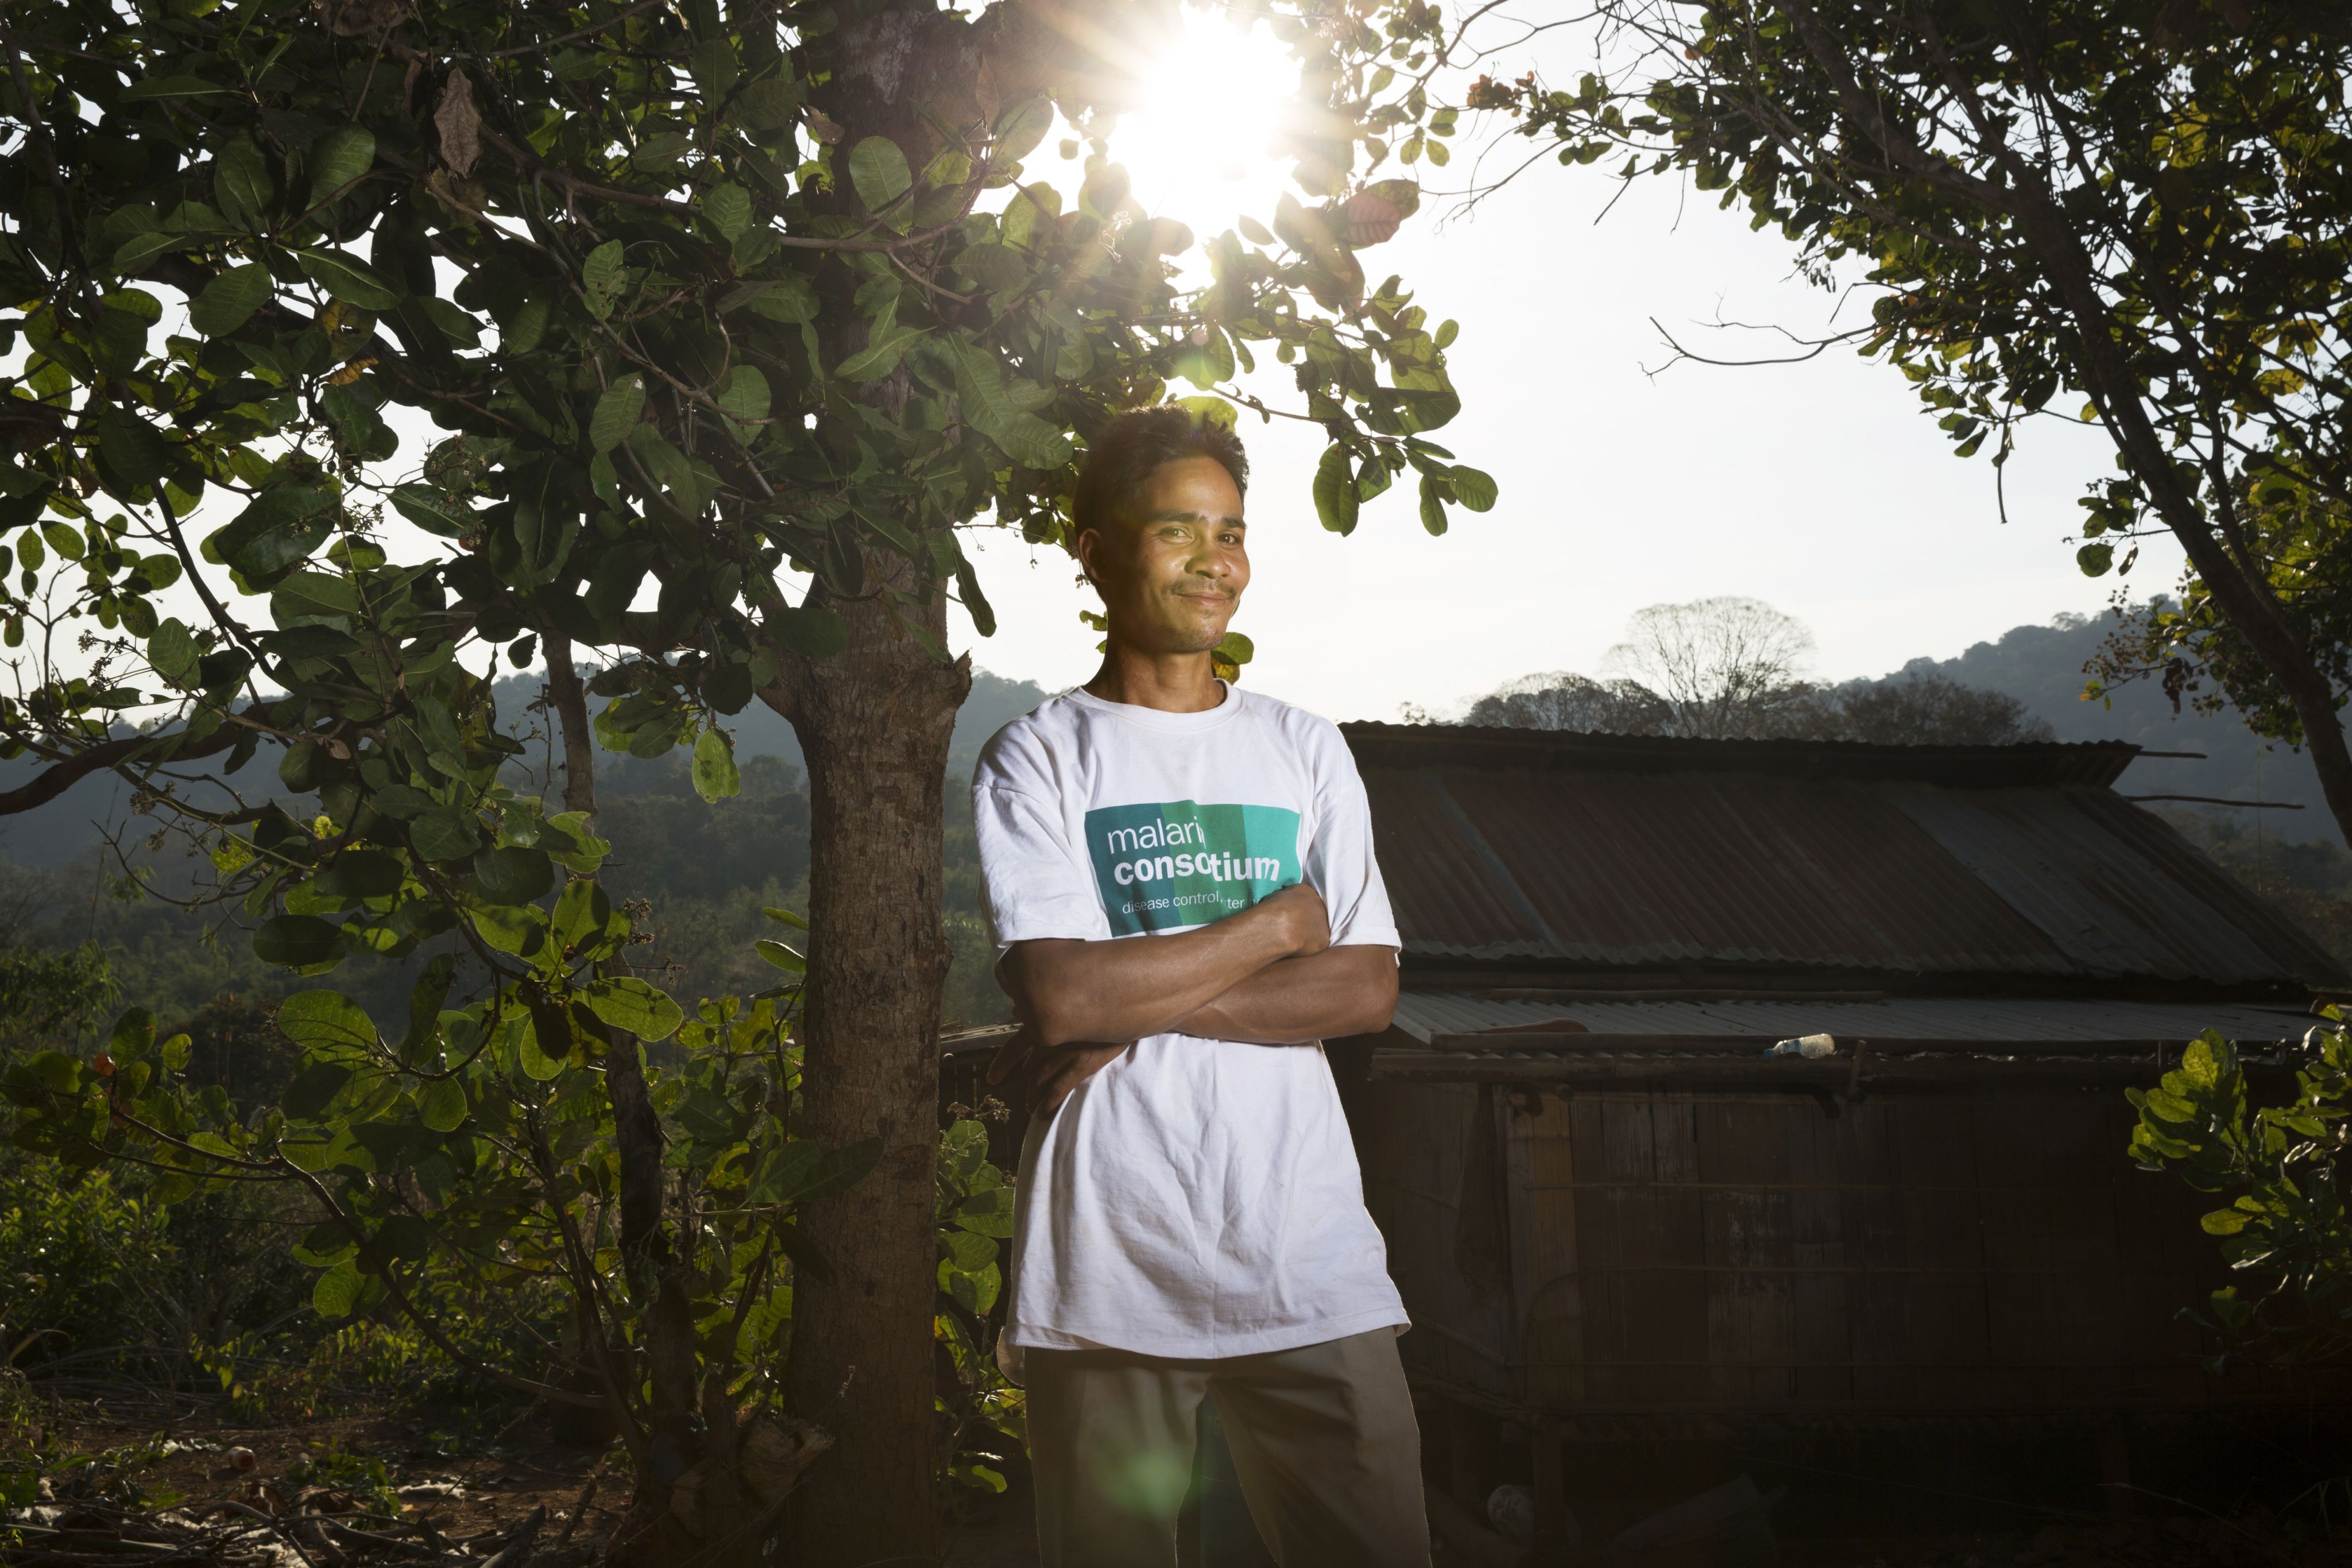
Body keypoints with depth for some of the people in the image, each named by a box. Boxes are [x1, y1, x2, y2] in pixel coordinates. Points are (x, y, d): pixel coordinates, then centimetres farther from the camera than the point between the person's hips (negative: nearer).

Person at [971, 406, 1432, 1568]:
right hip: (1107, 1270, -2)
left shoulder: (1304, 751, 13)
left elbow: (1368, 989, 2)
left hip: (1307, 1262, 3)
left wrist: (1143, 1005, -9)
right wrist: (1276, 924, -3)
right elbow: (1061, 995, -12)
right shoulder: (1037, 759, 2)